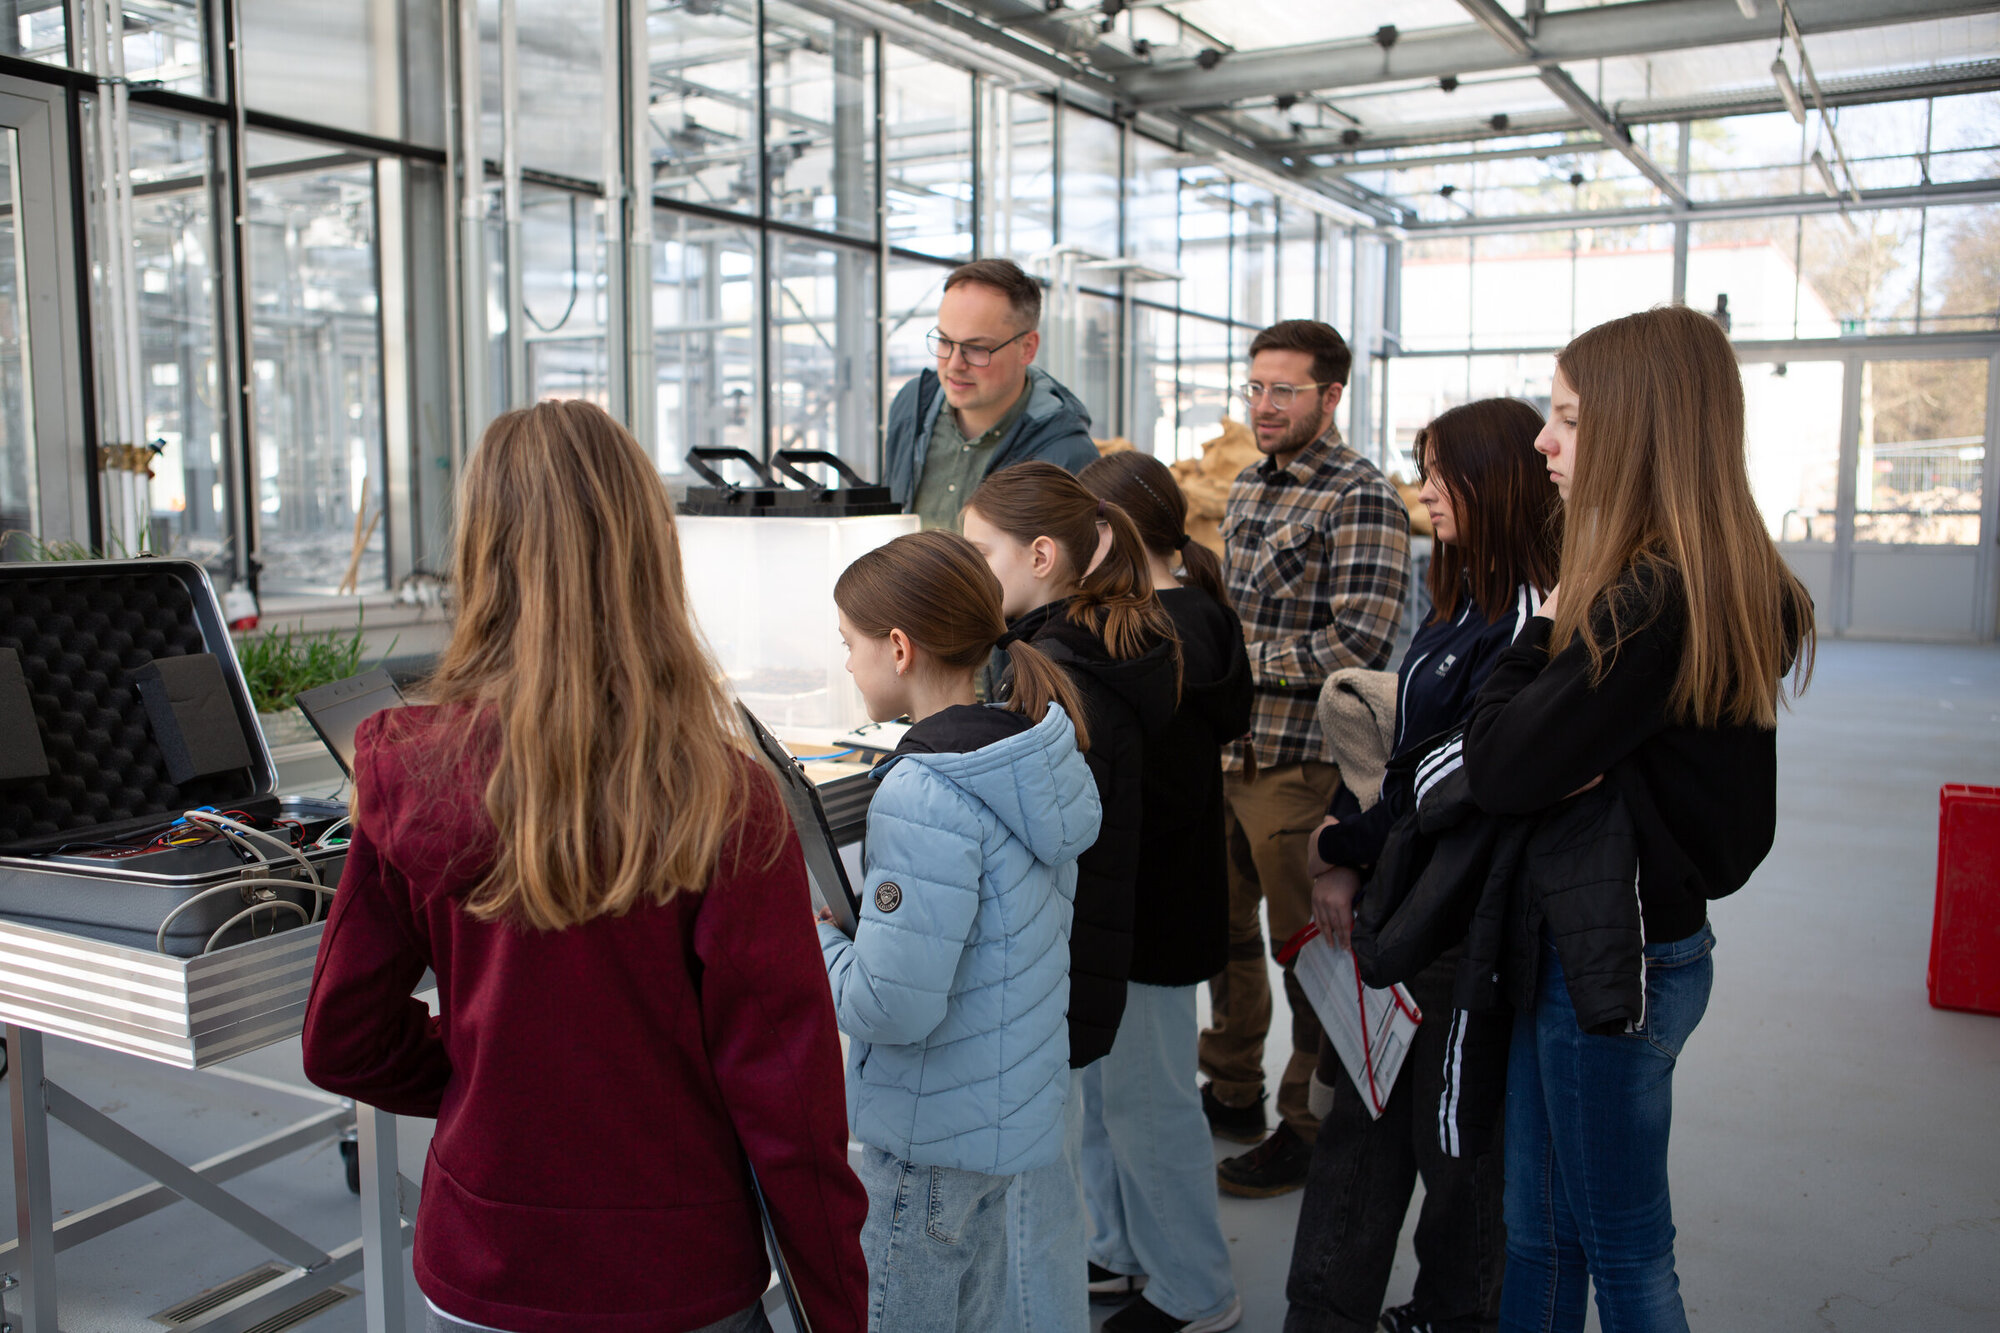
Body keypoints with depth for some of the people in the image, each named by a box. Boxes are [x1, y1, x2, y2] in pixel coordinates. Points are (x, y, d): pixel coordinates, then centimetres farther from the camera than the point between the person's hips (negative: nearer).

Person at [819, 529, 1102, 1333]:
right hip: (1012, 1108, 8)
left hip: (932, 1134, -8)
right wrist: (853, 917, 8)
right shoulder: (1036, 749, 0)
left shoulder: (922, 802, -28)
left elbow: (890, 1009, -27)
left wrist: (812, 935, -11)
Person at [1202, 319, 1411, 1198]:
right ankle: (1232, 1096, 36)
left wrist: (1237, 657, -17)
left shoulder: (1361, 498, -13)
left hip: (1303, 763, -8)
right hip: (1228, 752, 8)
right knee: (1225, 928, 18)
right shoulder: (1246, 488, 13)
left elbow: (1361, 645, -22)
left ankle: (1309, 1131, 22)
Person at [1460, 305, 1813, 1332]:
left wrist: (1543, 630, -9)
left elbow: (1500, 769, -22)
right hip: (1580, 947, 9)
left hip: (1613, 964, -9)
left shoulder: (1651, 604, -24)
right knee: (1537, 1232, 21)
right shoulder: (1724, 588, 8)